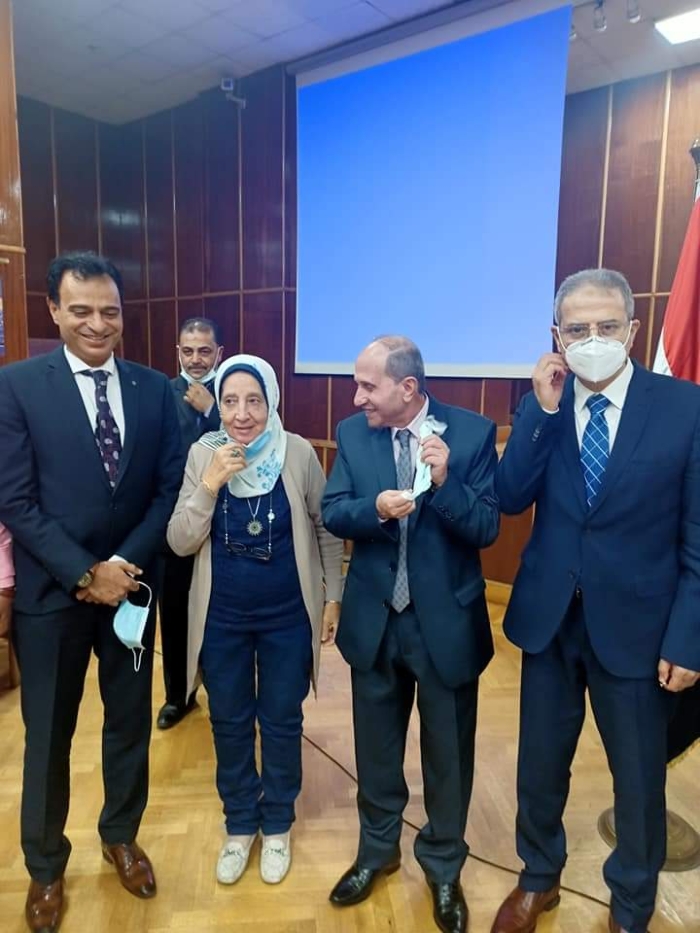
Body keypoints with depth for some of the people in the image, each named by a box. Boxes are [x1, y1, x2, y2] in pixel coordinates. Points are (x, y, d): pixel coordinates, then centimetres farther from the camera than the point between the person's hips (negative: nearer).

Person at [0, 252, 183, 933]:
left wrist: (126, 563, -12)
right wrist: (85, 573, -15)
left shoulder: (154, 388, 0)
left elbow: (170, 488, -1)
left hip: (132, 584, 3)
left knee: (130, 721, 18)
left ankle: (120, 835, 44)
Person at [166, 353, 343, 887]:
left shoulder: (299, 453, -13)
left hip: (287, 616, -1)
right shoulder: (203, 454, -9)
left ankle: (277, 825, 41)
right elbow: (181, 542, -10)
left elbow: (326, 529, -1)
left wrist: (333, 597, 0)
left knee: (281, 722, 16)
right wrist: (210, 485, -24)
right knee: (230, 723, 18)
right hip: (221, 618, 2)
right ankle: (240, 825, 42)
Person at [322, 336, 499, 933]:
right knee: (376, 745, 21)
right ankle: (378, 848, 48)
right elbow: (332, 513, -5)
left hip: (447, 621, -2)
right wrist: (375, 509, -25)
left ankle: (443, 866, 43)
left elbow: (487, 528, -14)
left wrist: (445, 482, -30)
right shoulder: (353, 433, -4)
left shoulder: (473, 432, -13)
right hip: (374, 617, 3)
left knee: (447, 751, 17)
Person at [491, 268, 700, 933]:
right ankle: (538, 879, 47)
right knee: (540, 764, 19)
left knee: (639, 779, 17)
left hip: (634, 625, -2)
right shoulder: (542, 404, -1)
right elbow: (510, 499, -12)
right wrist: (541, 410, -20)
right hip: (548, 617, 2)